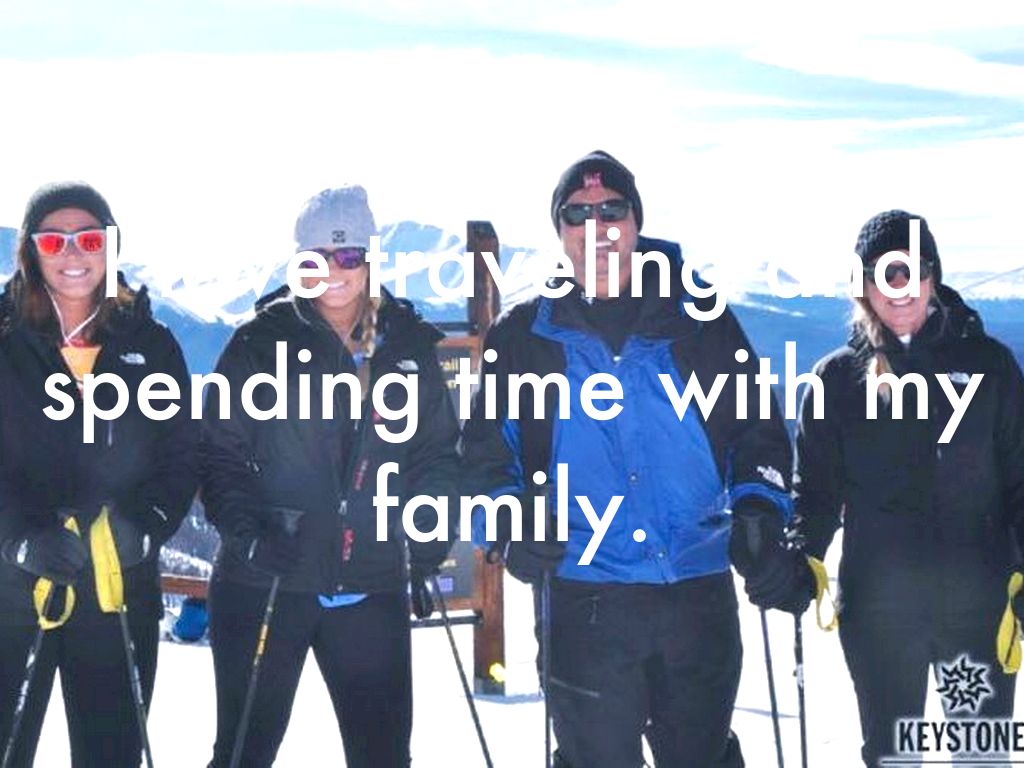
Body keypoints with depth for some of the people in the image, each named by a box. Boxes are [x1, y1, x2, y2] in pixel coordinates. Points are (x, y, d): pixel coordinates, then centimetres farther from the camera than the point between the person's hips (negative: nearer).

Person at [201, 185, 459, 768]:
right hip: (266, 581, -2)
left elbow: (439, 448, 13)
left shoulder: (409, 345, 7)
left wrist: (429, 527, -2)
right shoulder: (264, 341, -2)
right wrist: (245, 528, -17)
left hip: (372, 585, 2)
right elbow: (221, 448, -3)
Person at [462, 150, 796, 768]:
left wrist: (759, 510, -6)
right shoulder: (523, 335, 7)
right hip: (582, 597, 0)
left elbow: (759, 430, 11)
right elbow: (487, 445, 8)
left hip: (699, 594, 1)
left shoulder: (701, 323, 7)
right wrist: (513, 525, -10)